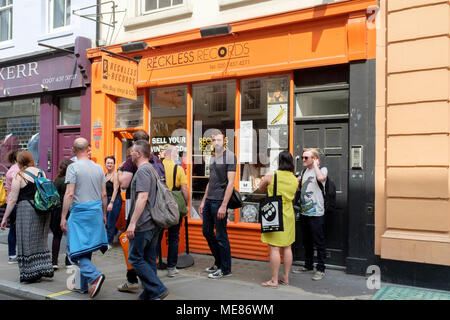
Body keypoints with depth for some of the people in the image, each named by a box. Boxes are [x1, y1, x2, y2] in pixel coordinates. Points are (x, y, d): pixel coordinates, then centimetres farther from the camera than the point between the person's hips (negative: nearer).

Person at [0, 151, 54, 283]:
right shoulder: (41, 173, 10)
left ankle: (30, 273, 7)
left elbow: (12, 200, -7)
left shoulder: (19, 176, -7)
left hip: (27, 209, -6)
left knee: (27, 242, 3)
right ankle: (44, 269, 19)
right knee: (40, 240, 16)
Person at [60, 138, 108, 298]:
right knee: (86, 249, 14)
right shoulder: (98, 168, 8)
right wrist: (104, 214, 18)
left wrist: (63, 217, -8)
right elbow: (104, 194, 9)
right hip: (96, 212, 6)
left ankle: (95, 276, -20)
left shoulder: (73, 167, -8)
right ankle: (83, 286, 20)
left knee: (77, 250, -1)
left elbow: (69, 194, -13)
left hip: (79, 212, -6)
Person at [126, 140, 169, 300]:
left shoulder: (142, 171, -14)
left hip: (143, 225, -10)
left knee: (135, 258, -2)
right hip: (154, 224, 10)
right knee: (149, 259, 12)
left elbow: (142, 198, -23)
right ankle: (149, 294, 18)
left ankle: (158, 290, -5)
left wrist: (132, 223, -23)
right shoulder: (151, 169, 17)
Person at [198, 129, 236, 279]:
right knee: (207, 232, 15)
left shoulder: (229, 156, -8)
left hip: (219, 201, -8)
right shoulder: (212, 158, 16)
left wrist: (223, 205, -19)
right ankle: (218, 262, 30)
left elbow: (230, 182, -14)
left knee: (221, 236, -1)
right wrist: (203, 201, 18)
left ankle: (225, 269, 12)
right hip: (209, 200, 8)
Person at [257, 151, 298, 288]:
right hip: (289, 215, 5)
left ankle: (274, 280, 0)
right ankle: (285, 278, 20)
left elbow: (260, 189, 6)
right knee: (287, 247, 12)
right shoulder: (295, 180, 4)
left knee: (274, 248, -3)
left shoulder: (271, 175, -9)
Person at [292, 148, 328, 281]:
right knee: (306, 242, 17)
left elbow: (321, 178, -31)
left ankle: (320, 269, 9)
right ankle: (308, 266, 29)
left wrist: (315, 165, -17)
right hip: (304, 213, 8)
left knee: (319, 243, 0)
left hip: (316, 214, -8)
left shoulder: (322, 169, -7)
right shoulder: (305, 172, 15)